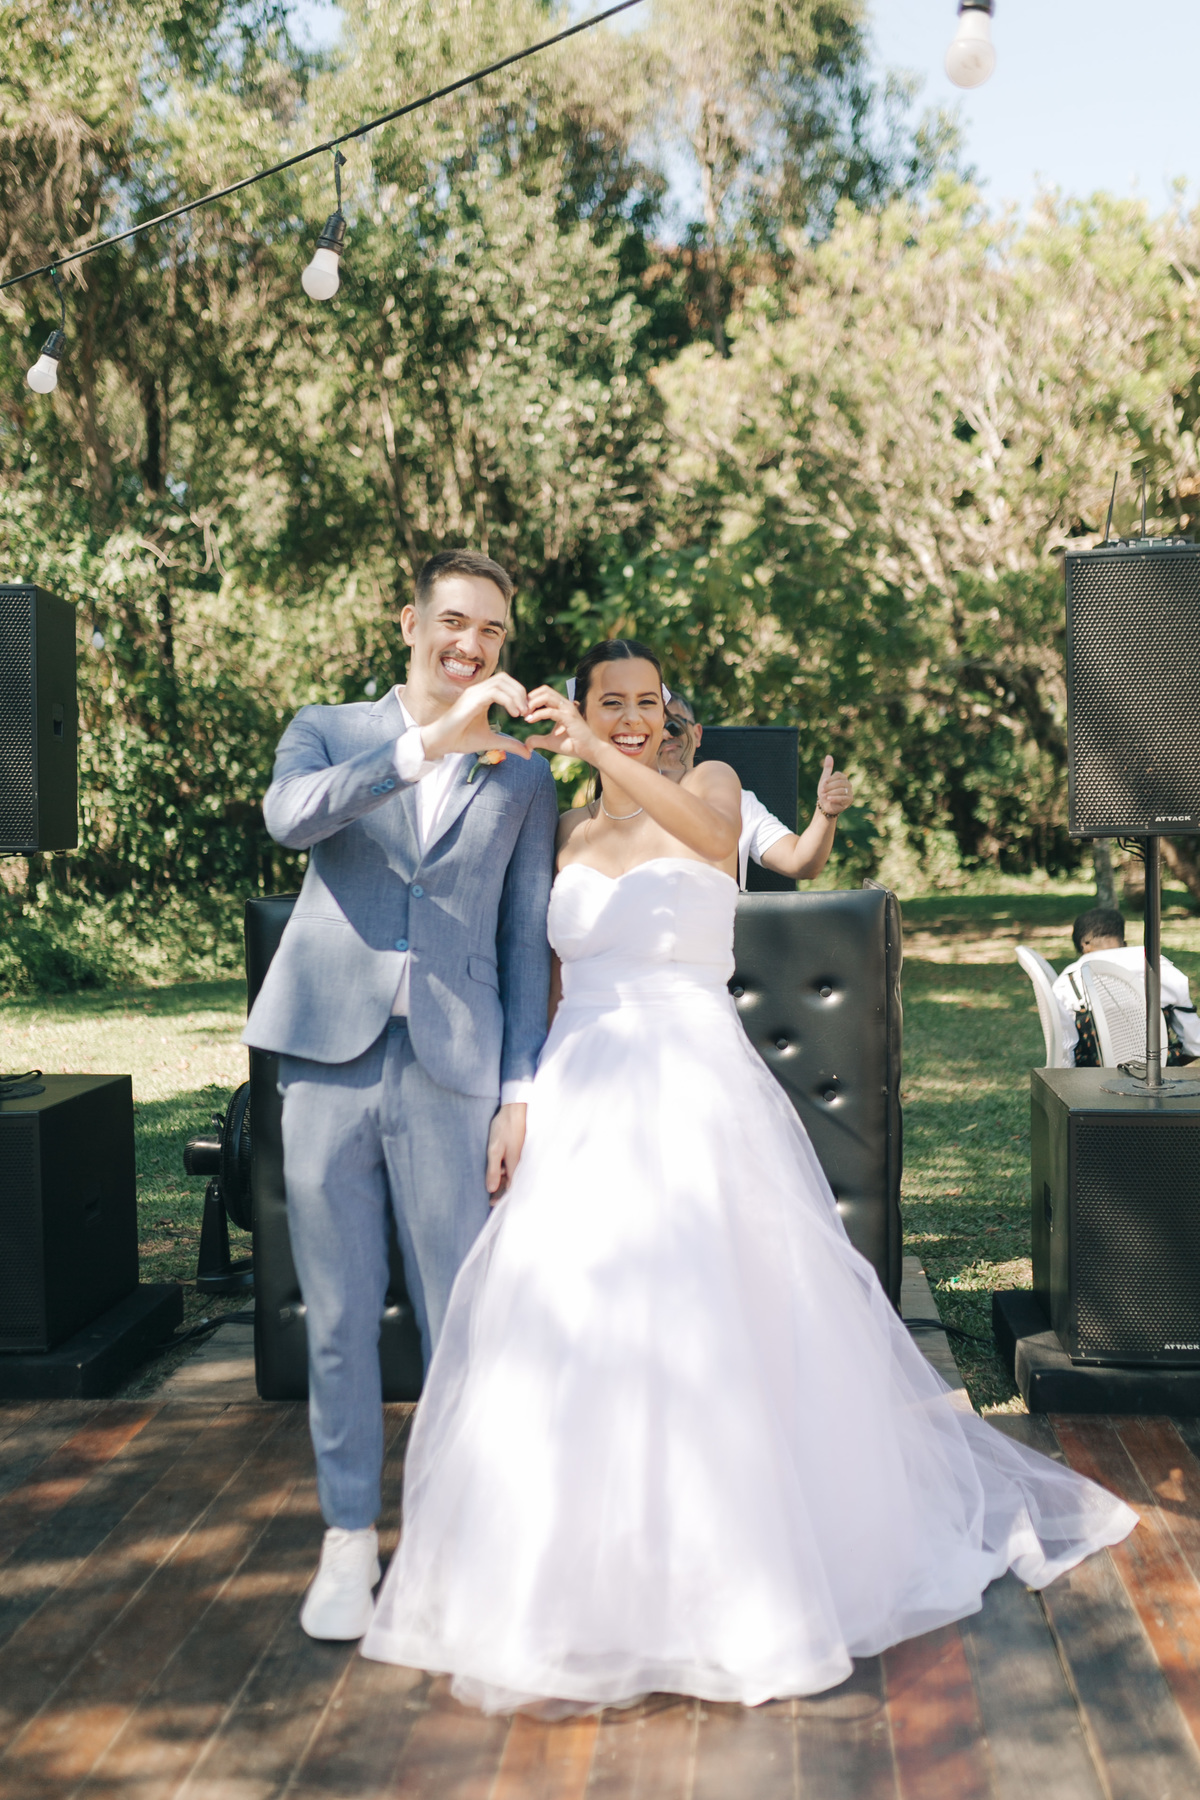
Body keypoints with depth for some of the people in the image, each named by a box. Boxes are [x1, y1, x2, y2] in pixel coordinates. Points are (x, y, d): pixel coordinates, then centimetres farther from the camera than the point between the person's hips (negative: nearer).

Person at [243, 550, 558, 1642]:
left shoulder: (523, 780, 11)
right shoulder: (327, 732, 8)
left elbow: (527, 947, 10)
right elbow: (290, 816, -16)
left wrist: (521, 1094, 2)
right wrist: (431, 742, -24)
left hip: (452, 1071, 0)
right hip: (330, 1059, 0)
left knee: (461, 1318, 4)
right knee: (338, 1316, 7)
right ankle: (350, 1538, 21)